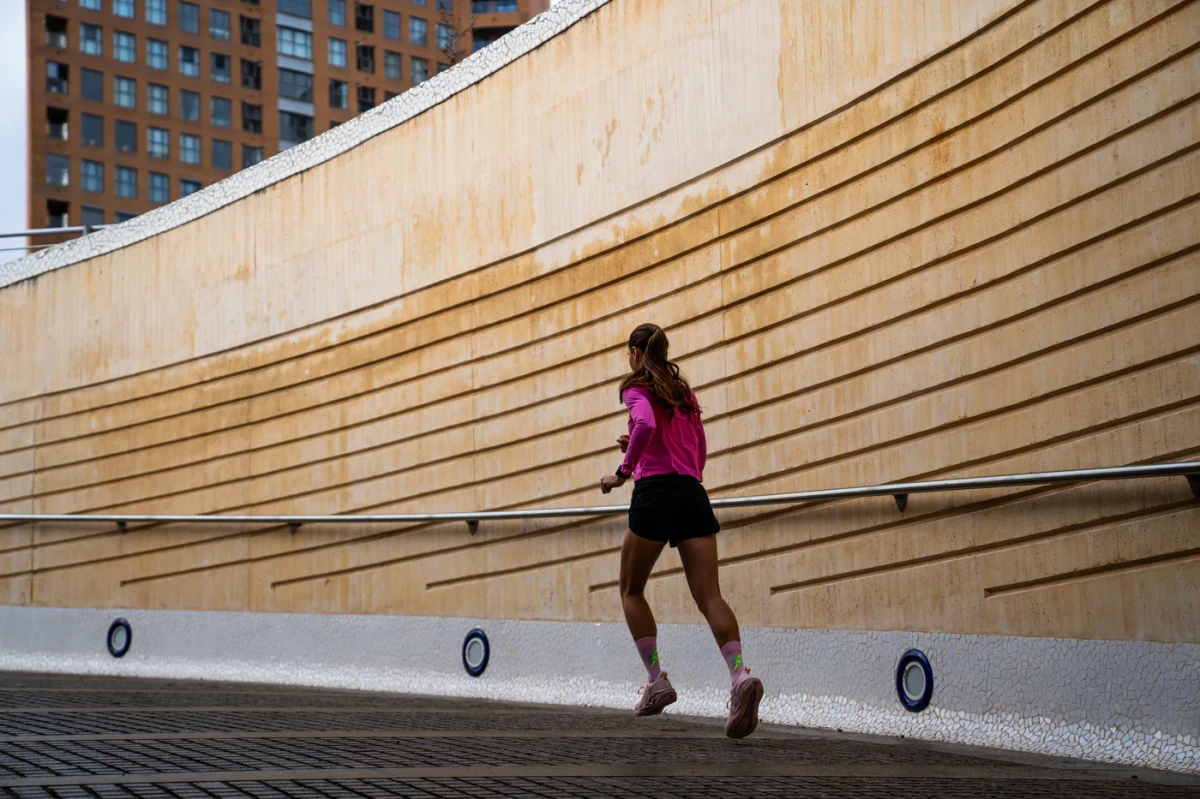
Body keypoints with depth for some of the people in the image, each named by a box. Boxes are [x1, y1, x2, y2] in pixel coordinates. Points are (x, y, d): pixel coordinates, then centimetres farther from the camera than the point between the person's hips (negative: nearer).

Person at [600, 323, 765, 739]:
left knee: (632, 589, 15)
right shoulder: (684, 391, 22)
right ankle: (740, 674, -30)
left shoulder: (636, 388, 3)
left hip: (655, 491, -5)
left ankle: (657, 679, 7)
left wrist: (623, 472, -11)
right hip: (693, 493, 5)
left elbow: (646, 424, -20)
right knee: (709, 595, -8)